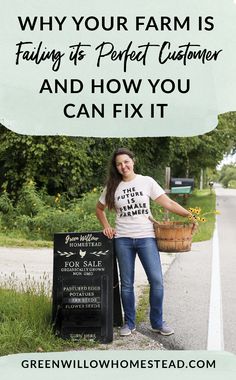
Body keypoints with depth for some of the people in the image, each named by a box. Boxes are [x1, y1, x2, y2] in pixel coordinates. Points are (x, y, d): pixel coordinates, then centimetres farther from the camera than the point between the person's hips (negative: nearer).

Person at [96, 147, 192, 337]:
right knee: (127, 283, 7)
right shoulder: (112, 187, 6)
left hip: (146, 237, -1)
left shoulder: (146, 181, 1)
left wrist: (190, 215, -12)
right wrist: (107, 227, 6)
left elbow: (168, 203, -3)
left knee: (157, 280, -4)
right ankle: (129, 323, 21)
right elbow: (99, 209, 20)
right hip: (123, 239, 1)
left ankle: (157, 322, 12)